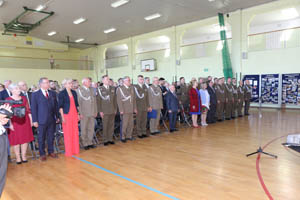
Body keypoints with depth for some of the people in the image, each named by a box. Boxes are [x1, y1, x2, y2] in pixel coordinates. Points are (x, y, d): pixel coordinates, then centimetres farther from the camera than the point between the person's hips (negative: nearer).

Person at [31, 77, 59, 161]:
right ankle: (42, 154, 20)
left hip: (52, 119, 3)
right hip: (41, 120, -3)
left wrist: (57, 117, 7)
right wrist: (35, 120, -8)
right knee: (41, 138, 7)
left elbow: (56, 106, 11)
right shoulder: (35, 94, -2)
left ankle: (51, 151, 26)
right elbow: (33, 108, -3)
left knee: (51, 137, 12)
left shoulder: (53, 93, 9)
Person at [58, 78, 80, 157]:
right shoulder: (62, 93, -5)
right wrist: (62, 117, -12)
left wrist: (78, 114, 12)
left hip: (74, 115, 5)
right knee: (67, 133, 0)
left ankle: (75, 150, 18)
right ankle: (68, 151, 10)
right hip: (66, 115, -5)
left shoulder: (74, 92, 10)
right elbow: (60, 106, -7)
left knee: (75, 133, 8)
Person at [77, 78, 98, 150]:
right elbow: (79, 102, -8)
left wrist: (95, 111, 10)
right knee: (84, 129, 4)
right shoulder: (79, 90, -4)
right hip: (84, 113, -5)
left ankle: (90, 142, 21)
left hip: (92, 113, 5)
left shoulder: (91, 90, 13)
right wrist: (80, 113, -13)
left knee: (91, 128, 9)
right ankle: (85, 144, 14)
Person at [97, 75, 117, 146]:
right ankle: (105, 140, 13)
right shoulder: (100, 89, -2)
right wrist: (100, 111, -8)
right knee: (105, 126, 2)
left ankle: (110, 139, 18)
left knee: (111, 125, 7)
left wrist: (115, 109, 8)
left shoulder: (113, 88, 11)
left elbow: (115, 99, 12)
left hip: (112, 111, 4)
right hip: (105, 111, -4)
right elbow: (98, 101, -4)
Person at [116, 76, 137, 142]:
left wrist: (135, 108, 10)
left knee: (131, 124, 8)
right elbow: (119, 100, -9)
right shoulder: (120, 88, -5)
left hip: (131, 110, 6)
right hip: (125, 110, -6)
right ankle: (123, 137, 11)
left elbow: (134, 99, 14)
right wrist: (121, 110, -14)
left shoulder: (132, 88, 13)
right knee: (124, 124, -2)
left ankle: (129, 136, 20)